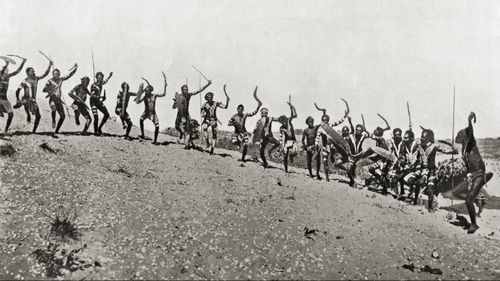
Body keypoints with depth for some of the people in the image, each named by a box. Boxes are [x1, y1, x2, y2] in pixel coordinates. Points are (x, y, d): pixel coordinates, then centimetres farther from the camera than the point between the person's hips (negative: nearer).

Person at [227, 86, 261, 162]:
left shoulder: (245, 115, 2)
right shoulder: (234, 116, 1)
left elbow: (253, 113, -4)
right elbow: (228, 123, 6)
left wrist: (258, 107, -16)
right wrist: (233, 123, -14)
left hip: (244, 132, 1)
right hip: (236, 133, -1)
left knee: (246, 146, -15)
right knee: (234, 141, -30)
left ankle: (243, 159, 3)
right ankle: (239, 144, 9)